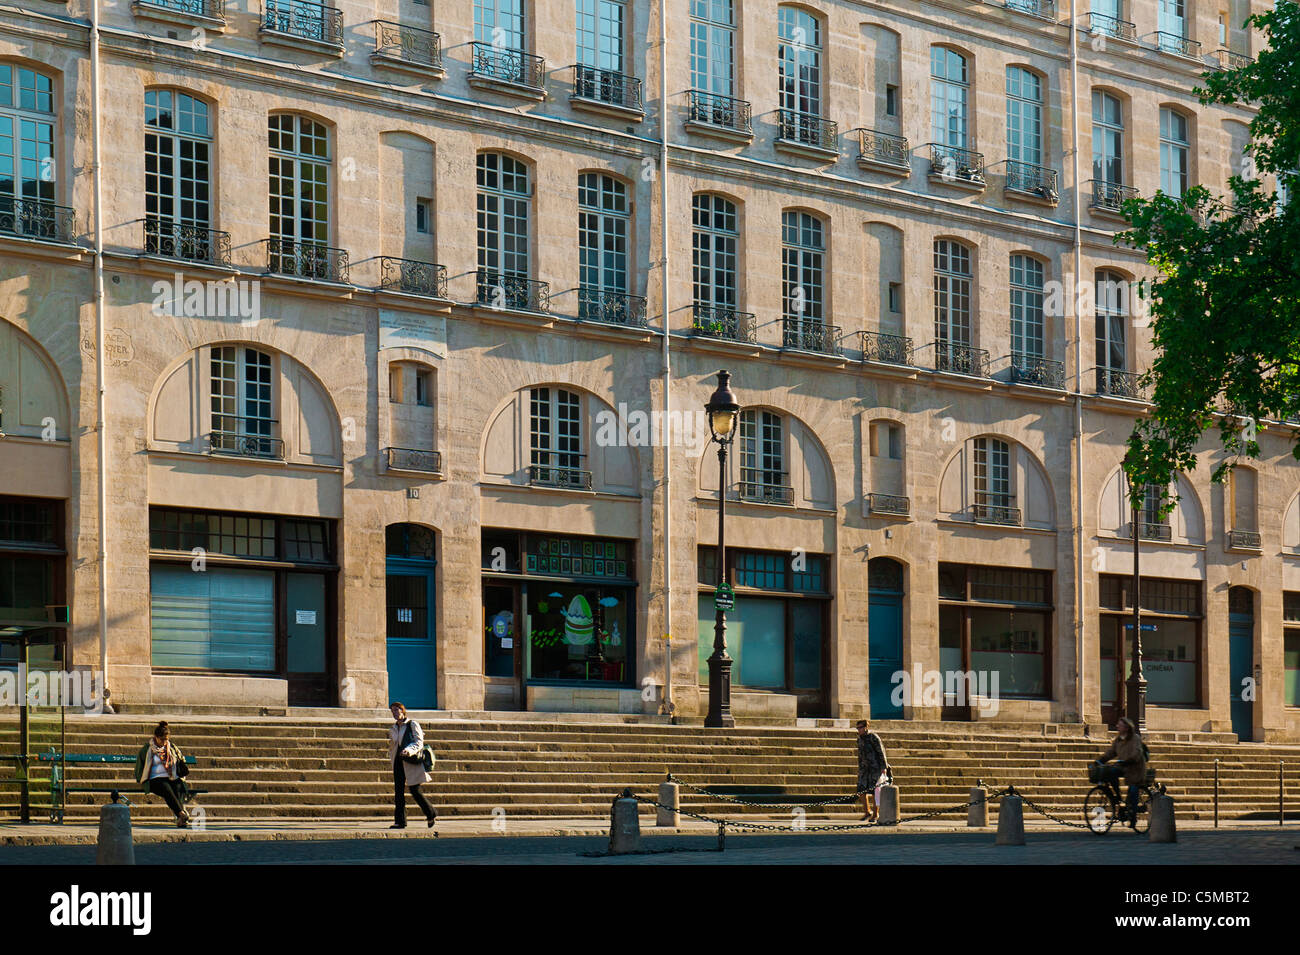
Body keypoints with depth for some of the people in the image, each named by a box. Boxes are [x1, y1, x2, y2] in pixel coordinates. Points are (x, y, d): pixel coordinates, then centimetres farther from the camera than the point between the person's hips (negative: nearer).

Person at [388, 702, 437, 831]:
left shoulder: (412, 724, -3)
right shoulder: (394, 728, 16)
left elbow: (419, 742, -11)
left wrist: (409, 750, -26)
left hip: (411, 762, -6)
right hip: (398, 762, 6)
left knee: (415, 790, -6)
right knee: (398, 791, -1)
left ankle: (432, 814, 12)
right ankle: (400, 821, 0)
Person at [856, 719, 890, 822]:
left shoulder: (873, 737, -12)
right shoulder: (860, 739, 10)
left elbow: (881, 751, -12)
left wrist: (884, 767, -16)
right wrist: (859, 768, 22)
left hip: (875, 767, -6)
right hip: (864, 767, 6)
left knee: (874, 790, -4)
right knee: (862, 790, -2)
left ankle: (875, 814, 3)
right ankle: (867, 812, 11)